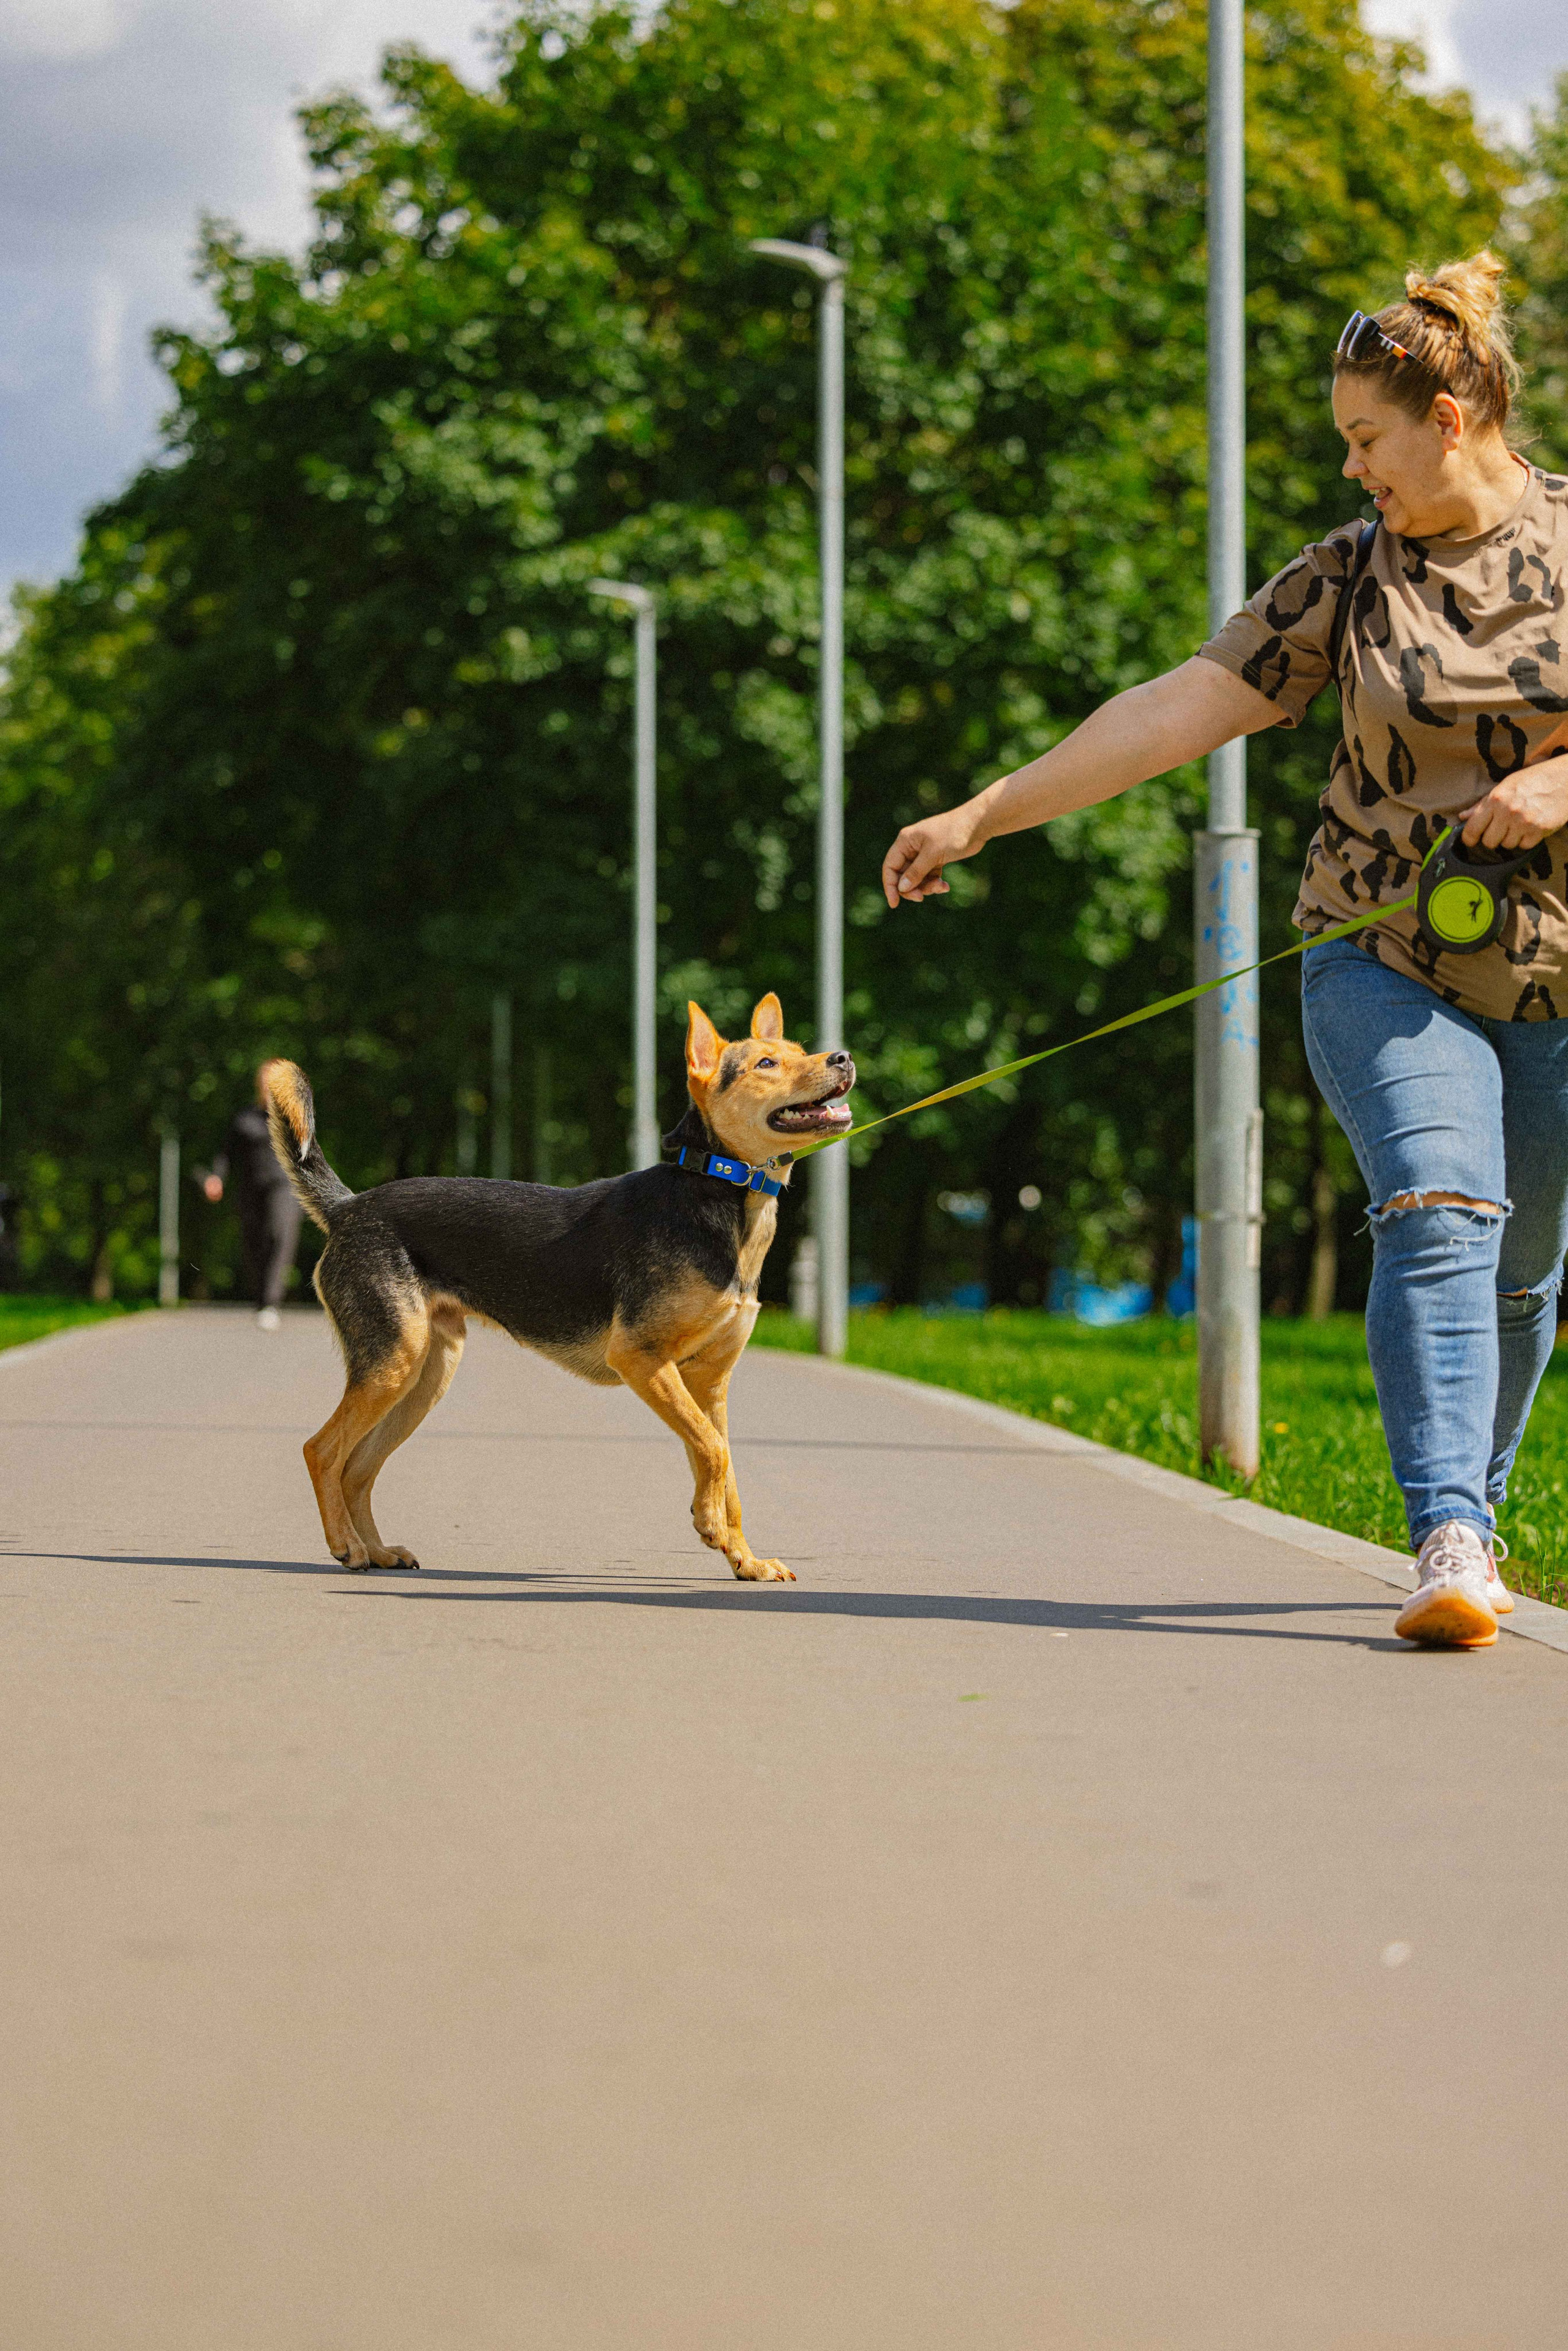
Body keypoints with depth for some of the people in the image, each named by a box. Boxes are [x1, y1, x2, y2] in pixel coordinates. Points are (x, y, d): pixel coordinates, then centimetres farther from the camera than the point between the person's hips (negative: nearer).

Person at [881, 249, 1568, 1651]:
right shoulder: (1349, 579, 3)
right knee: (1439, 1216, -20)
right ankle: (1449, 1550, -27)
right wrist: (985, 815, -3)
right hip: (1389, 963, 0)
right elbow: (1179, 709, 0)